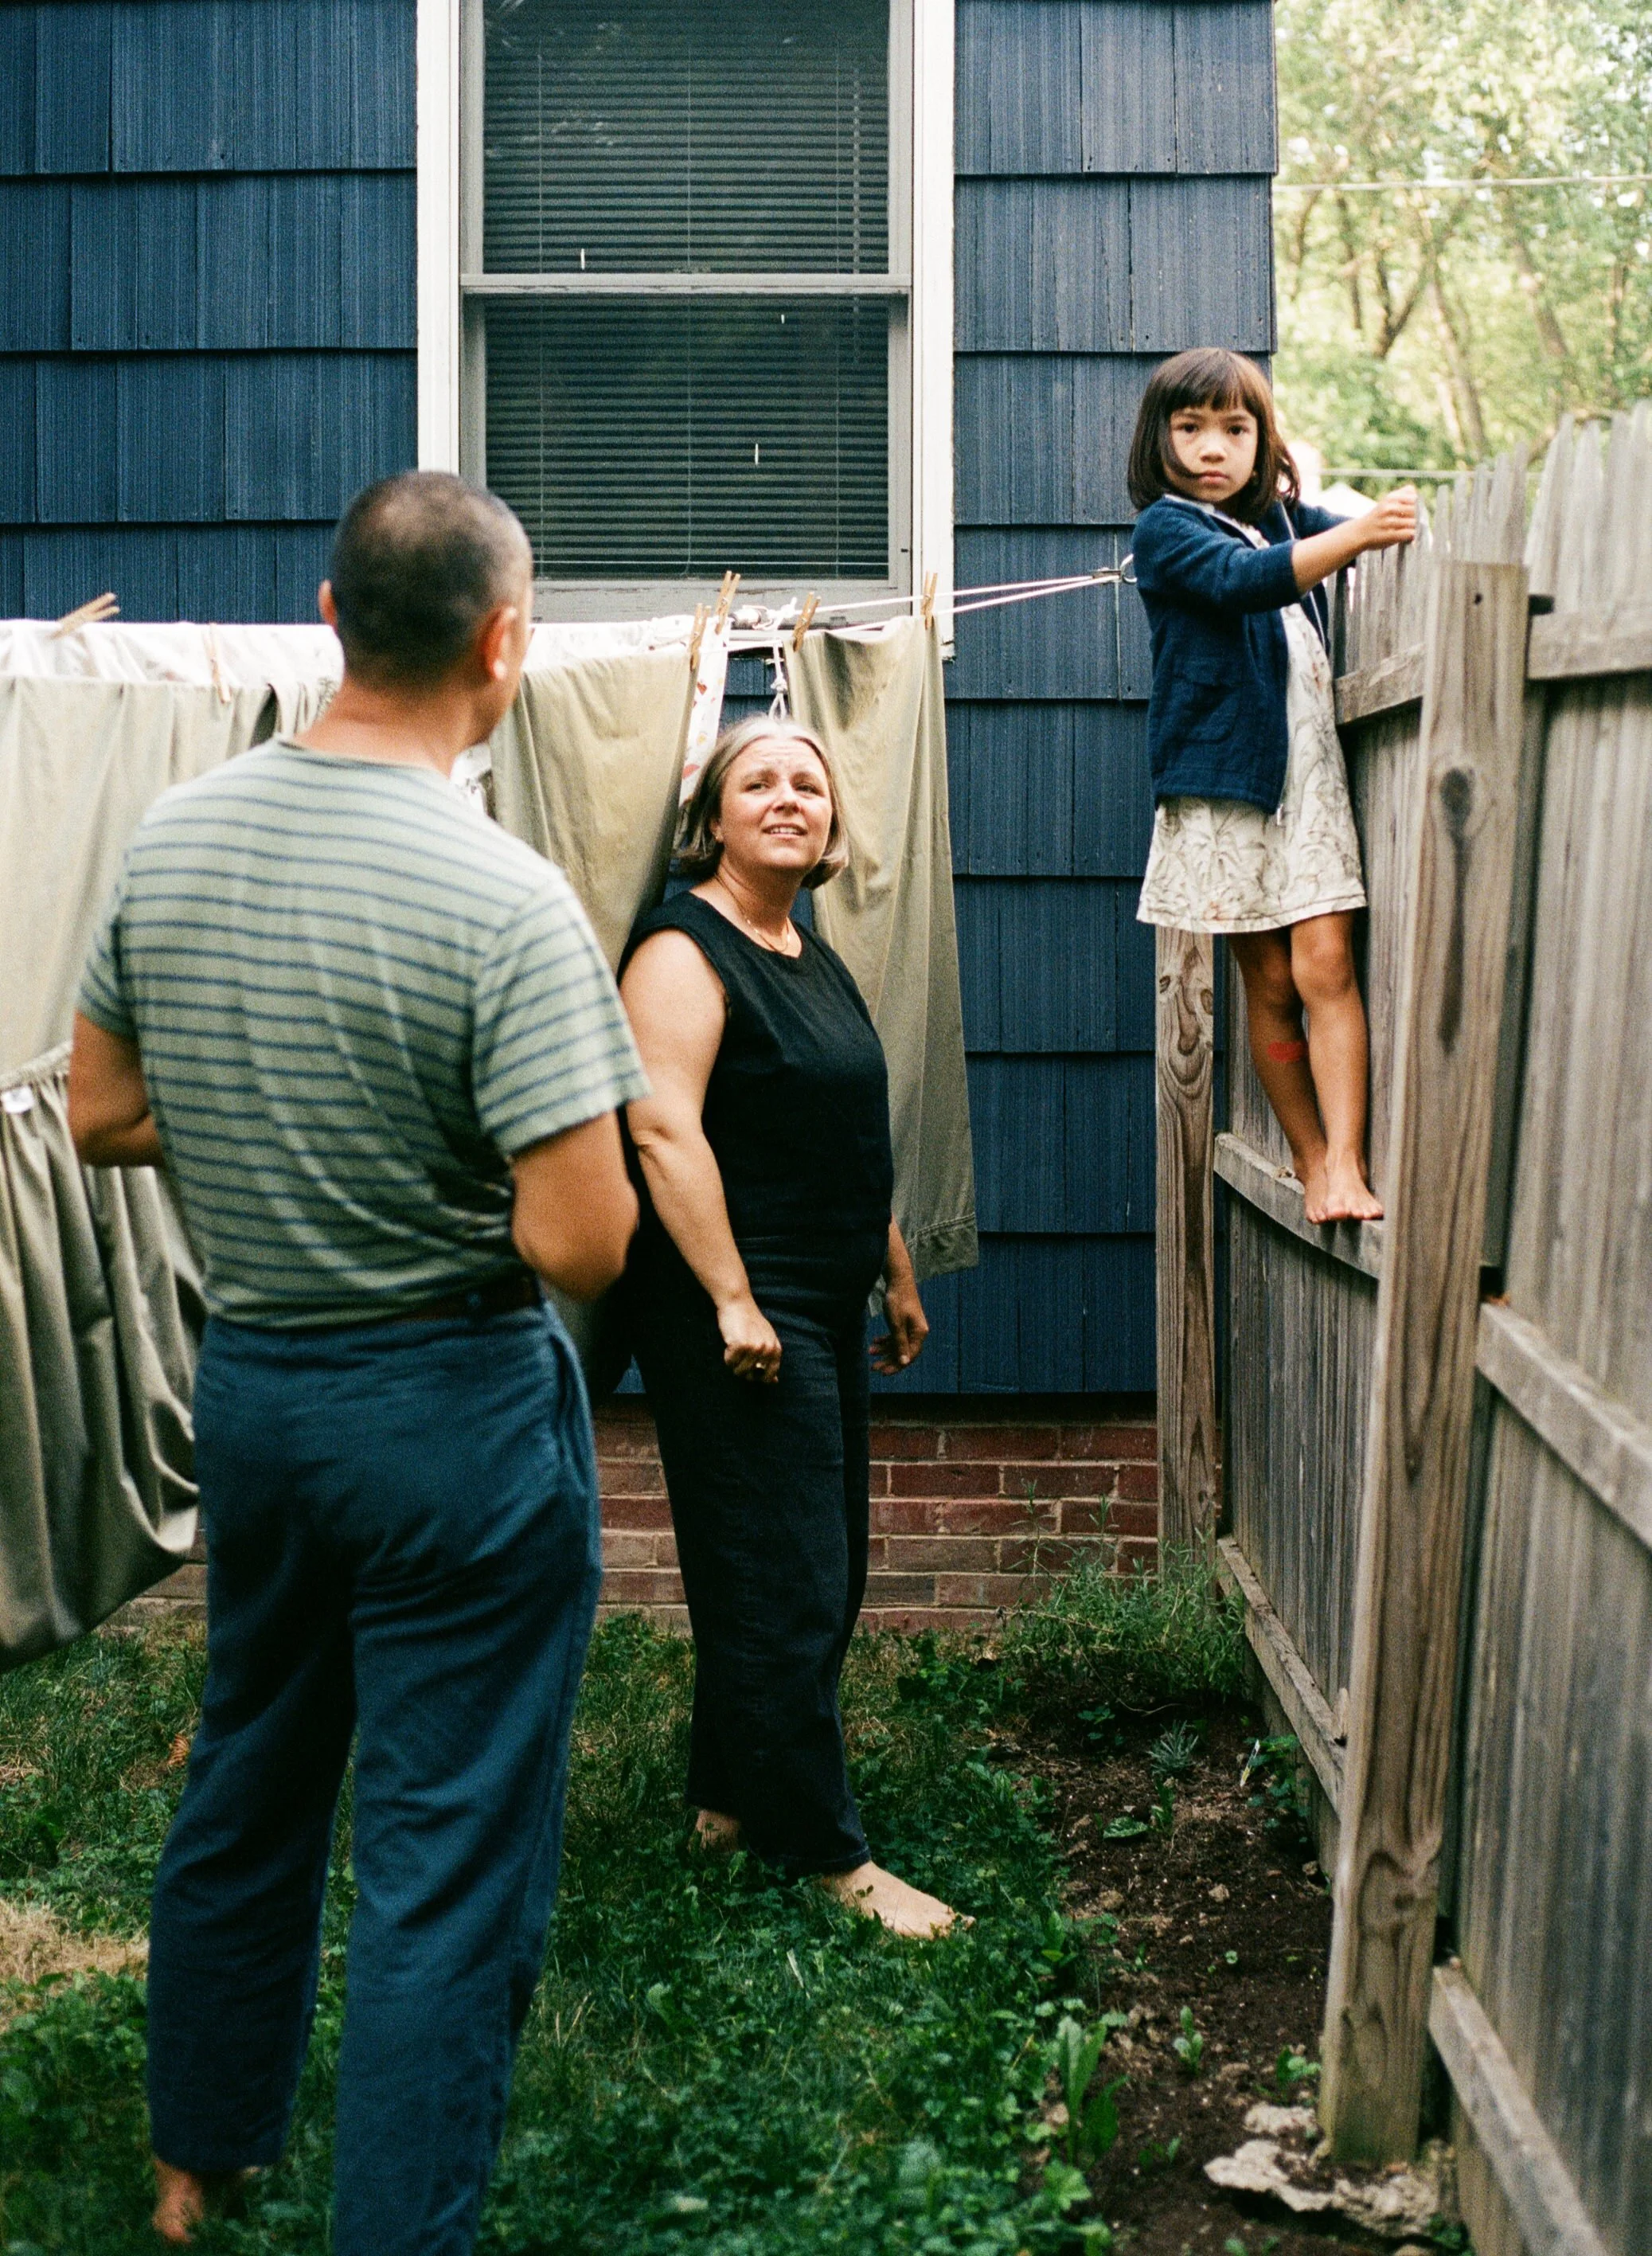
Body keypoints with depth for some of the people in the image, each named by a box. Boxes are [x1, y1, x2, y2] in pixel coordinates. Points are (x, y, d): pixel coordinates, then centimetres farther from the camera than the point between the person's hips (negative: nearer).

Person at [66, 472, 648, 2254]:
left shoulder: (169, 839, -2)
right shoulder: (503, 902, -22)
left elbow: (100, 1116, 7)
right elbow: (580, 1242, -23)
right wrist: (524, 1129, -3)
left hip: (246, 1381, 7)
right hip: (453, 1412, -7)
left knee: (245, 1785, 24)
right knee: (445, 1869, 6)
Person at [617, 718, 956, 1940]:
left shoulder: (815, 957, 16)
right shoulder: (685, 950, -12)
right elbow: (664, 1129, -21)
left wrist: (899, 1277, 24)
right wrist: (733, 1299, -24)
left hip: (825, 1311, 10)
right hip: (737, 1318, -10)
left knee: (818, 1574, 15)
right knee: (782, 1584, -4)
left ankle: (731, 1796, 28)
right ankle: (827, 1851, 5)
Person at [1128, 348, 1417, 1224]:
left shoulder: (1285, 516, 16)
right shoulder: (1166, 527, -3)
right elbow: (1242, 580, -21)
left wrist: (1400, 525, -12)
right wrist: (1358, 535, -34)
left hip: (1311, 771, 3)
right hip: (1226, 781, -3)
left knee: (1326, 963, -9)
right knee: (1269, 982, 3)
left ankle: (1345, 1165, -13)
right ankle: (1310, 1159, 13)